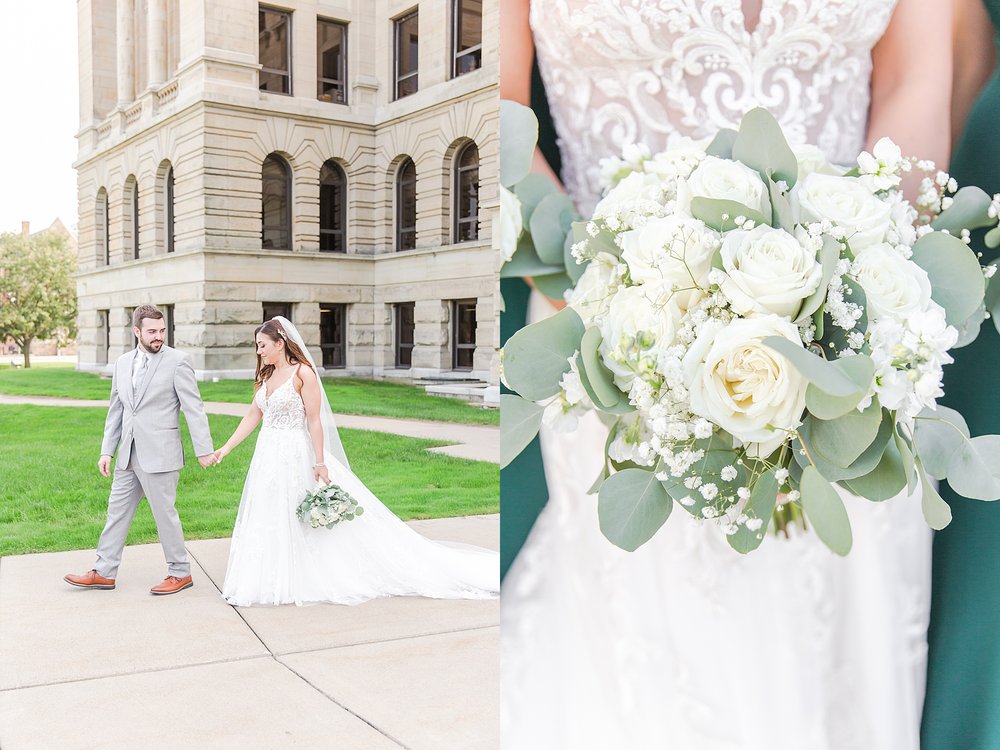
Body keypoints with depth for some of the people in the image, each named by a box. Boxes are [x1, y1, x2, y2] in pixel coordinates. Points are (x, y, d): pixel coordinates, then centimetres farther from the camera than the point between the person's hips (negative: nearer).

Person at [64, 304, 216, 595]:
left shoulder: (177, 361, -9)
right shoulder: (123, 363, 10)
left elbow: (194, 408, -10)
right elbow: (116, 410, 15)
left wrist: (204, 450, -12)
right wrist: (107, 451, 12)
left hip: (159, 456, -6)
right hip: (128, 455, 7)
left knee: (164, 513, 1)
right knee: (117, 510, 12)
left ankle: (180, 573, 15)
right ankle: (104, 572, 23)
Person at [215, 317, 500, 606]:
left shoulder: (303, 373, -11)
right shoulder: (266, 376, 11)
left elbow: (314, 420, -14)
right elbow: (252, 417, 15)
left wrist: (320, 463, -17)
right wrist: (226, 448, 11)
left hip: (295, 457, -8)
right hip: (268, 457, 8)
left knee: (301, 522, -3)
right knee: (269, 522, 11)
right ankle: (276, 582, 21)